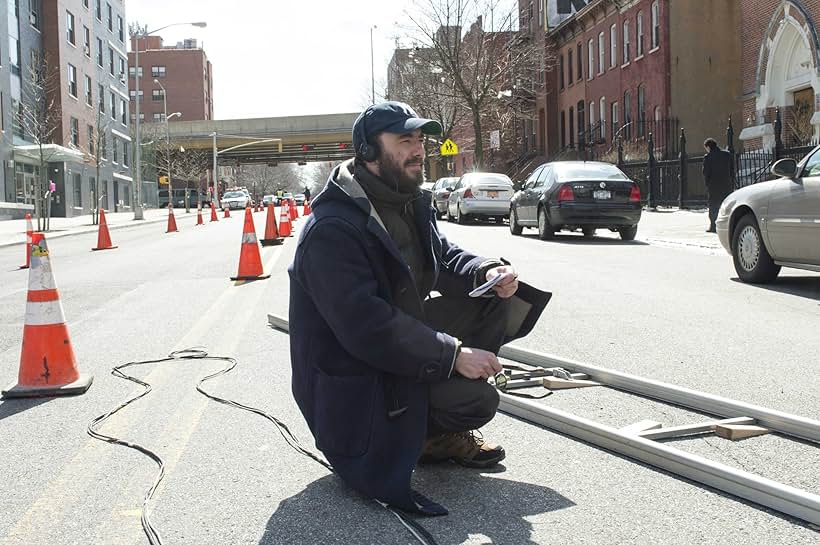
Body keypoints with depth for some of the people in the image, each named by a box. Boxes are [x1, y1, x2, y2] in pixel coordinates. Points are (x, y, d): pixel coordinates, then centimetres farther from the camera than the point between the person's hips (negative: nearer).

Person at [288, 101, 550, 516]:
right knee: (476, 400, -25)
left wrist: (487, 272, -10)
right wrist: (453, 355, -30)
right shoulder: (332, 229, -27)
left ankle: (439, 429, 3)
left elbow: (443, 256, 13)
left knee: (495, 304, -2)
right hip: (354, 371, -10)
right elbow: (366, 327, -32)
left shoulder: (408, 203, 4)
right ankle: (431, 436, 10)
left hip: (405, 334, 10)